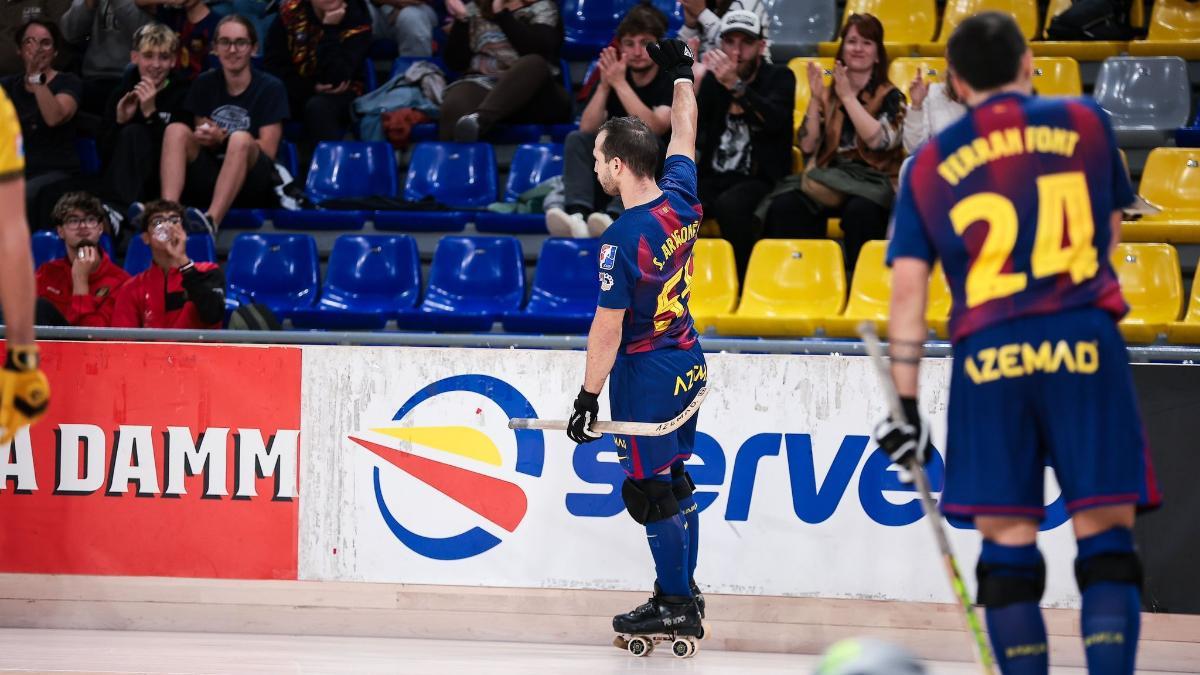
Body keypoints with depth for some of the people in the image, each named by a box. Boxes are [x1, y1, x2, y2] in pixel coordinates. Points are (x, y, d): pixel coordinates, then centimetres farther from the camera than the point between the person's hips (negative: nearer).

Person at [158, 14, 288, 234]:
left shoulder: (270, 88, 1)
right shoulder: (205, 84, 12)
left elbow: (267, 149, -5)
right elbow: (200, 141, 11)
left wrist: (223, 139, -17)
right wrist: (203, 138, -14)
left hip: (253, 186, -3)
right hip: (209, 179, 3)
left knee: (240, 139, -34)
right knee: (176, 130, -20)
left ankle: (212, 219, -52)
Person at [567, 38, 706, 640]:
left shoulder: (622, 241, -24)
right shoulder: (681, 199, -4)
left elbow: (608, 329, -20)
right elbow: (684, 134, 16)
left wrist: (589, 398, -12)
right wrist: (681, 74, 31)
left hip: (645, 376, -8)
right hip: (688, 364, 8)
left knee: (652, 491, 1)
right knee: (674, 481, 17)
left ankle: (674, 607, 7)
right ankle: (684, 594, 24)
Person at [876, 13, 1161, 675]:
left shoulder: (929, 164, 10)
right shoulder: (1084, 122, 10)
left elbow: (908, 285, 5)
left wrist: (905, 402, 6)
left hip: (987, 354, 1)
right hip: (1085, 344, -1)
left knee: (1007, 547, 4)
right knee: (1105, 538, 0)